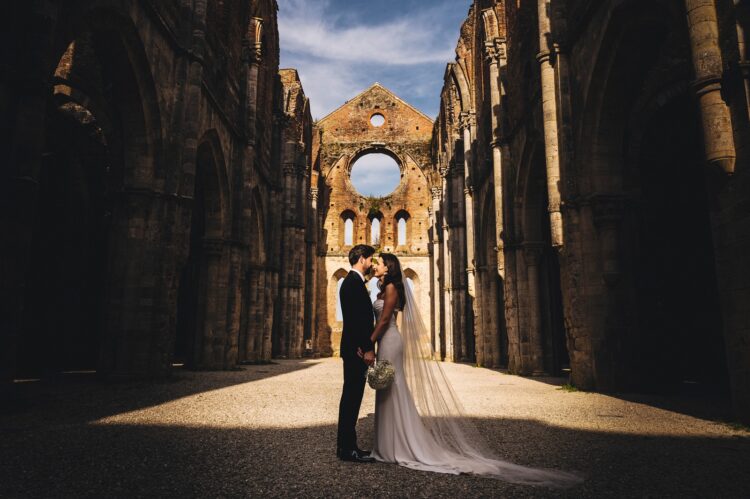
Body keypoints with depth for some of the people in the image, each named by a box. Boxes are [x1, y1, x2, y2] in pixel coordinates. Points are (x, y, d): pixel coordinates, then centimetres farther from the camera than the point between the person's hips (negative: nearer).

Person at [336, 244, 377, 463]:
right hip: (356, 349, -11)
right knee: (352, 396, -4)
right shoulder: (354, 282, -14)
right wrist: (367, 348, -21)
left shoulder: (352, 281, 18)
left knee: (352, 396, 13)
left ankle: (346, 445, 21)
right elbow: (357, 318, -21)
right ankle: (347, 449, 3)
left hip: (355, 348, 11)